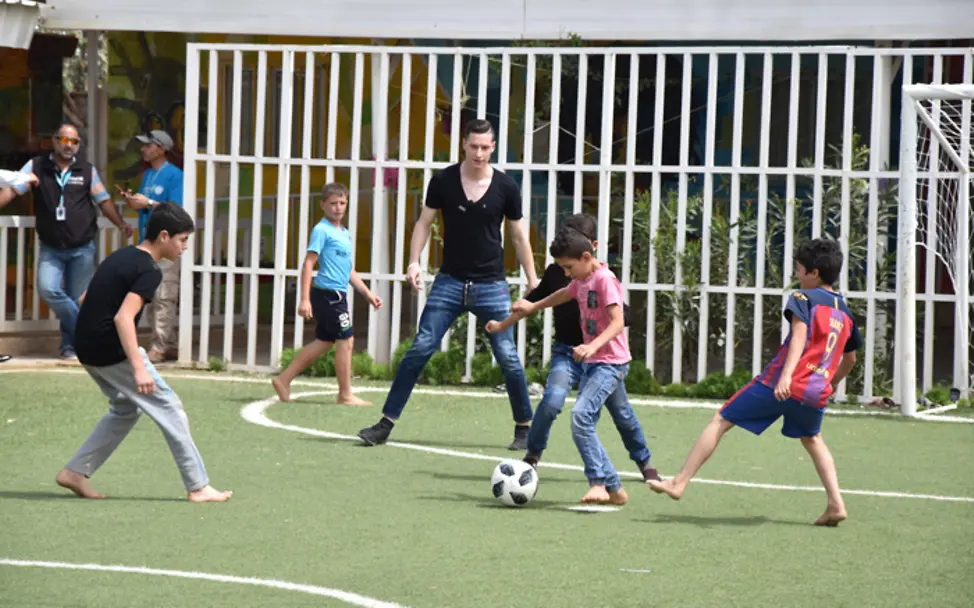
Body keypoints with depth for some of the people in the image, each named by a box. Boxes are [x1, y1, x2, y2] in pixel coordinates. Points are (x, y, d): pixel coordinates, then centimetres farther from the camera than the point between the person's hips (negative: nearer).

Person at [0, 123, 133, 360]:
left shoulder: (88, 171, 4)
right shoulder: (36, 167, 1)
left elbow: (103, 200, 5)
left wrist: (120, 223, -10)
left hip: (82, 249, 0)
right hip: (51, 249, 0)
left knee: (78, 299, 3)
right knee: (48, 289, -19)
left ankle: (70, 344, 20)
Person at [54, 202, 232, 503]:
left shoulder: (120, 257, 13)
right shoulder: (149, 271, -15)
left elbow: (85, 300, 19)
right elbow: (123, 317, -27)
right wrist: (139, 368, -32)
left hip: (88, 350, 9)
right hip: (113, 353, -9)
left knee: (127, 408, 24)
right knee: (169, 409, 0)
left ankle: (75, 472, 18)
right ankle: (198, 487, 2)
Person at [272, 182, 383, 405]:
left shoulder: (345, 233, 18)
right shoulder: (322, 230, -9)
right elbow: (308, 264, -14)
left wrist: (368, 294, 22)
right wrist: (305, 299, -20)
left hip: (337, 295, 9)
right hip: (328, 293, -9)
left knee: (324, 341, 13)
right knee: (346, 339, -6)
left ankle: (283, 380, 18)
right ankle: (346, 394, 1)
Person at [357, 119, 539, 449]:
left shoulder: (505, 187, -3)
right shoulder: (443, 181, -3)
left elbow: (520, 237, 5)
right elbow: (424, 222, 7)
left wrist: (533, 282, 3)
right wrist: (414, 261, -8)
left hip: (491, 285, -1)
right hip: (450, 282, 1)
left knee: (508, 357, -3)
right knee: (419, 349, -6)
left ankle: (524, 428, 13)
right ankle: (386, 424, -2)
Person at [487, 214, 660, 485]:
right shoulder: (555, 272, 2)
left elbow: (622, 316, -6)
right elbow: (533, 302, 16)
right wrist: (502, 325, 19)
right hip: (567, 352, 1)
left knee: (621, 410, 7)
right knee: (552, 399, -23)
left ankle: (644, 461, 27)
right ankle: (532, 454, -5)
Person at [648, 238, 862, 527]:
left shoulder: (803, 298, -1)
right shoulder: (845, 312, 18)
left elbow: (800, 332, -20)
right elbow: (850, 358, 30)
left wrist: (786, 375, -32)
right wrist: (832, 384, 47)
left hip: (780, 384, -6)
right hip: (816, 391, 6)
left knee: (720, 421, 5)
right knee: (812, 439, 32)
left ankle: (679, 482, 1)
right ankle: (836, 504, 19)